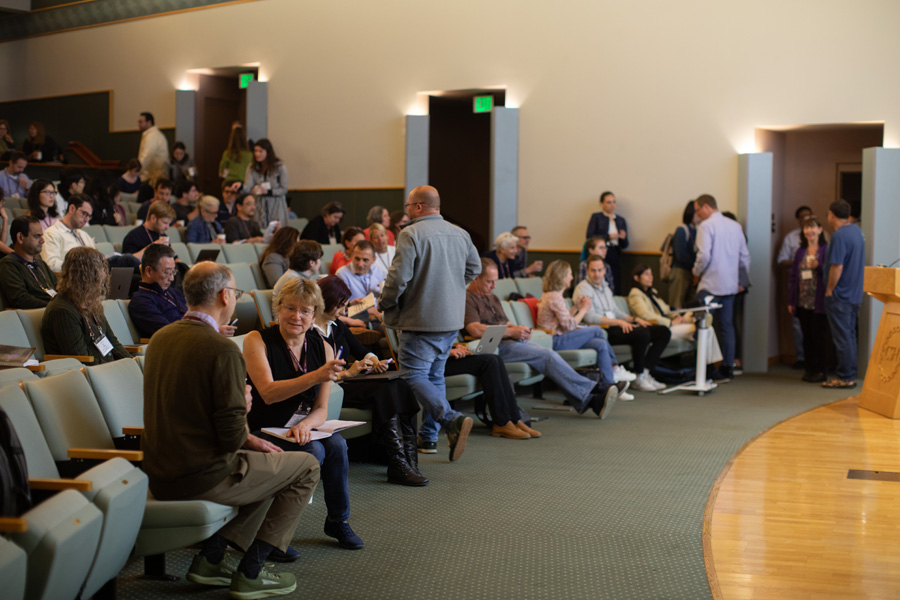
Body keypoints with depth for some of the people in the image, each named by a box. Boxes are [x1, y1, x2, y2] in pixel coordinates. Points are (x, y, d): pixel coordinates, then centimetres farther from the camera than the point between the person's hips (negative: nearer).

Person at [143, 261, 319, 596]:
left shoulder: (161, 338, 6)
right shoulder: (223, 350, -20)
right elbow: (232, 436, -20)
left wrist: (248, 439, 14)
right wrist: (244, 409, 2)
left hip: (160, 477, 8)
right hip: (201, 477, -8)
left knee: (264, 461, 29)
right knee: (307, 468, 9)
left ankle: (210, 559, 19)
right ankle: (250, 573, 9)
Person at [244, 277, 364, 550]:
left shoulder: (322, 349, 3)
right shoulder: (257, 341, -12)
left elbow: (321, 409, 3)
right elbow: (268, 393, -26)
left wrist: (306, 424, -21)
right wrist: (316, 377, -39)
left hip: (300, 429, 5)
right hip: (261, 432, -4)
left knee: (336, 444, -25)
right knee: (313, 451, -29)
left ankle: (338, 521, -5)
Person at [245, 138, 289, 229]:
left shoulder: (279, 168, -6)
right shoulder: (252, 168, 3)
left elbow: (284, 189, -6)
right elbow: (247, 187, -8)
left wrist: (268, 191, -19)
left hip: (276, 207, -3)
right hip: (260, 207, 3)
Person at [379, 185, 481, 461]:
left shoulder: (411, 234, -13)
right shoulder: (460, 234, 9)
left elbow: (399, 276, -18)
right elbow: (474, 268, 19)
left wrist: (385, 304, -1)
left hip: (422, 320, -8)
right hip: (452, 320, 8)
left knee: (415, 376, -4)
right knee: (435, 375, 17)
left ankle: (453, 420, -21)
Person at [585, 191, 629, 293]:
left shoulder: (621, 221, 18)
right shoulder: (596, 217, 8)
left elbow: (625, 246, 15)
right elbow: (589, 237, -5)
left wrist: (623, 238, -8)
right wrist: (608, 237, -12)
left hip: (615, 257, 3)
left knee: (616, 290, -7)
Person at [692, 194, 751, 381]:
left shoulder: (706, 226, -9)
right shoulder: (735, 226, 12)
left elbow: (704, 255, -18)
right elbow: (745, 256, 13)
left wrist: (697, 272, -1)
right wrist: (742, 280, 21)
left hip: (710, 284, -7)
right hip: (731, 284, 7)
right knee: (726, 325, 10)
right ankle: (728, 367, 11)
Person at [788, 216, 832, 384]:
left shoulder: (826, 250, -3)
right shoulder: (800, 252, 13)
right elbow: (793, 277, 15)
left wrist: (818, 266, -23)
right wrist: (791, 301, 12)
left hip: (819, 302, -5)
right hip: (803, 302, 5)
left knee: (819, 336, -3)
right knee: (807, 336, 8)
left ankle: (820, 370, 5)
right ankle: (809, 368, 15)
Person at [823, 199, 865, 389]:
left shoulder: (839, 236, -19)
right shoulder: (858, 232, 10)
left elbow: (837, 267, -23)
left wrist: (829, 290, -13)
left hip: (840, 295, -9)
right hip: (855, 294, 9)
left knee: (842, 337, -3)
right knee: (849, 335, 15)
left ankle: (845, 377, 0)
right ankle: (849, 374, 20)